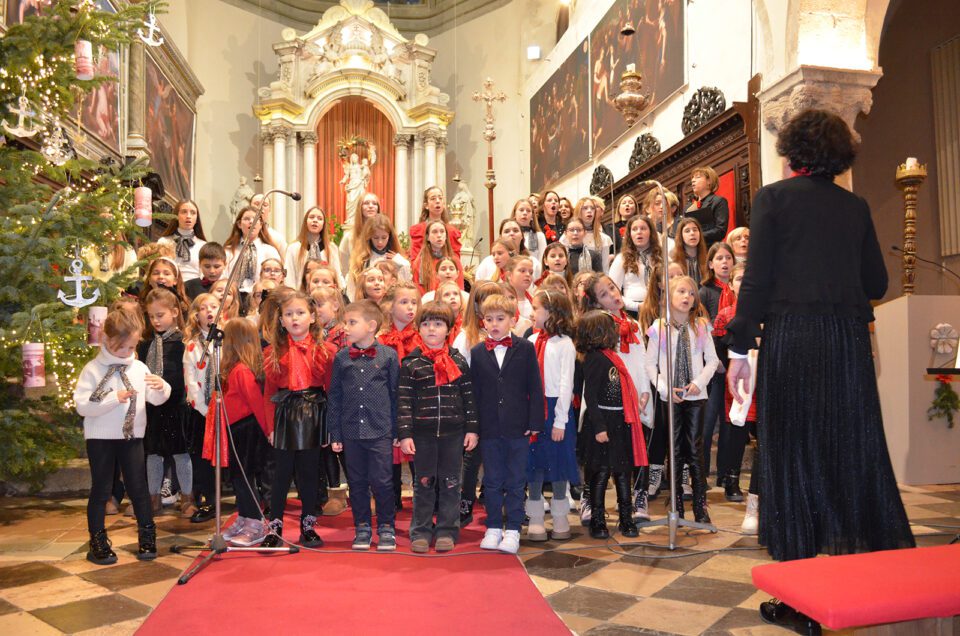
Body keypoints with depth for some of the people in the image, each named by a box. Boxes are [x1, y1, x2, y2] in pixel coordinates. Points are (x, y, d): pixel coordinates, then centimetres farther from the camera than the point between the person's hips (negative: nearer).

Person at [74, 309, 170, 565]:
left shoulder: (139, 368, 2)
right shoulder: (93, 369, -8)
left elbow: (156, 400, 2)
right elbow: (82, 405, -16)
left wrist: (161, 388, -19)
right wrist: (115, 398, -23)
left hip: (132, 436, 3)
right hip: (100, 438, -2)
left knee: (139, 487, 8)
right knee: (101, 489, 7)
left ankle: (147, 537, 20)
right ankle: (97, 542, 18)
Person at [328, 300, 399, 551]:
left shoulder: (388, 356, -3)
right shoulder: (341, 358, 4)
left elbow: (396, 395, 1)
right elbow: (335, 397, 8)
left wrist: (398, 431, 1)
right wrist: (335, 434, 6)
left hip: (380, 431, -3)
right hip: (351, 432, 3)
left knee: (382, 481, 1)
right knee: (357, 482, 11)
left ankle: (386, 527, 18)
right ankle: (362, 527, 26)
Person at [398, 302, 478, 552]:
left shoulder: (458, 361, 2)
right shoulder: (410, 363, -2)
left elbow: (469, 397, 5)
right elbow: (403, 401, -4)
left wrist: (472, 429, 2)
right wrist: (404, 434, -8)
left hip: (454, 433, 1)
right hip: (422, 433, -1)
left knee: (450, 482, 8)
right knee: (424, 482, 9)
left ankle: (447, 530, 21)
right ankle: (421, 531, 21)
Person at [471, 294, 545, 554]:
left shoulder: (526, 348, 0)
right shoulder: (477, 352, 4)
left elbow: (535, 387, 0)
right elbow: (474, 391, 6)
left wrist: (535, 422, -6)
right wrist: (474, 426, 1)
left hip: (518, 427, -1)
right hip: (489, 428, 2)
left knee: (515, 481, 6)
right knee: (492, 481, 11)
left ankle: (512, 530, 16)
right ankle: (494, 528, 23)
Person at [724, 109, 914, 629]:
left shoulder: (773, 198, 0)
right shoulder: (855, 206, 11)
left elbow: (757, 278, -8)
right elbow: (877, 284, 11)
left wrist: (740, 347, -6)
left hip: (791, 336, -4)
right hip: (848, 338, 4)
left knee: (793, 456, 2)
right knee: (853, 454, 11)